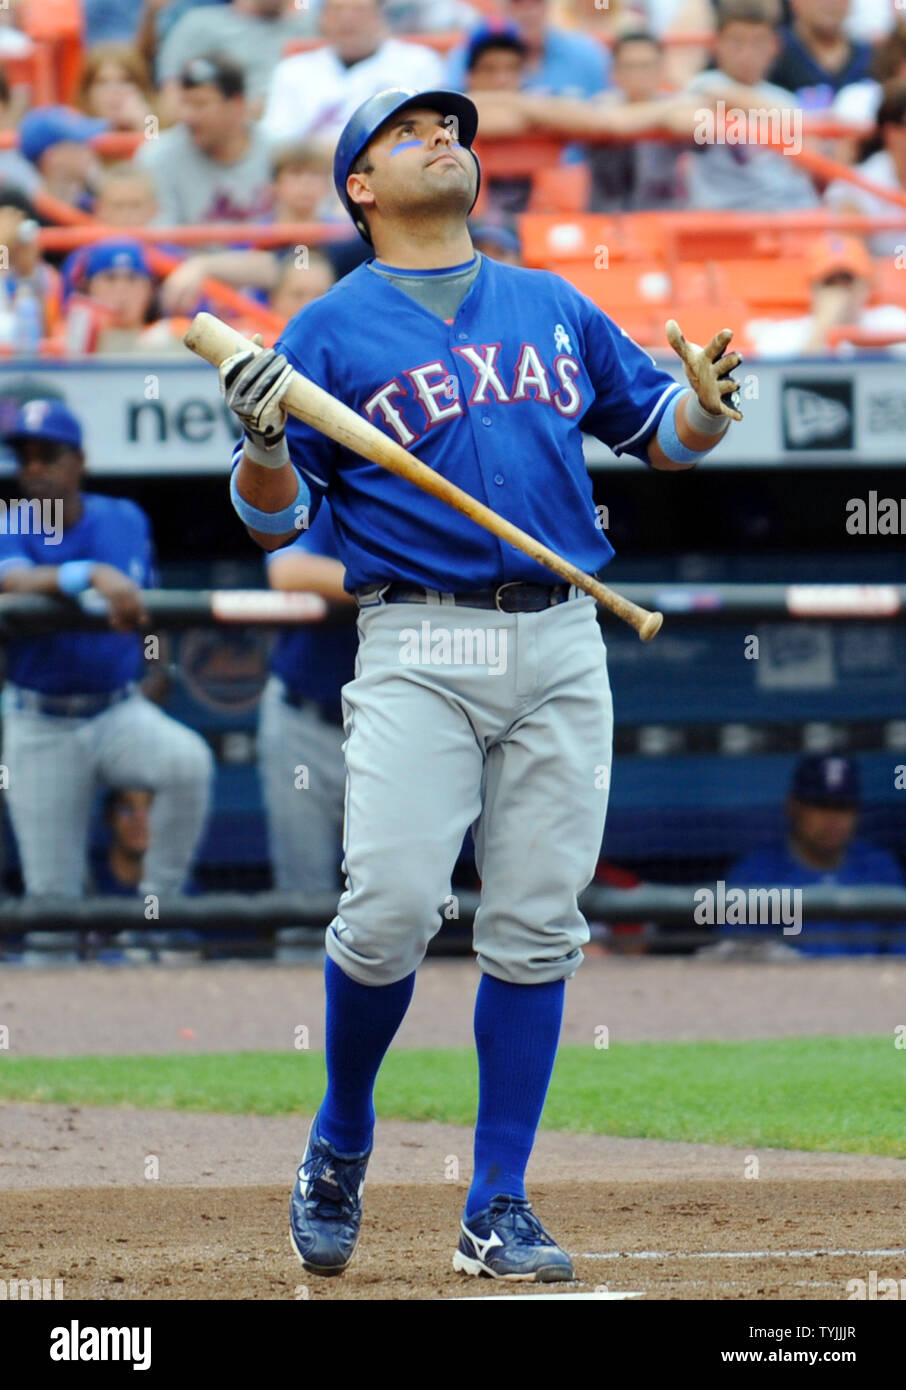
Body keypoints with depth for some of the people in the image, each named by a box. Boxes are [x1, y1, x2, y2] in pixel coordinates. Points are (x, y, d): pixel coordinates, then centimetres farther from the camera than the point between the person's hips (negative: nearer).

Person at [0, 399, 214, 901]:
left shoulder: (127, 521, 5)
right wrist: (95, 575, -47)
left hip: (119, 713, 1)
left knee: (189, 761, -30)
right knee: (50, 893, -3)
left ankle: (158, 902, -17)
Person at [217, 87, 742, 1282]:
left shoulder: (555, 309, 18)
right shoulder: (331, 331, 7)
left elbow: (660, 433, 21)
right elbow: (274, 521, 5)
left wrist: (709, 402, -2)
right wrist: (263, 441, -16)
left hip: (562, 646, 3)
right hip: (418, 646, -3)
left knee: (536, 931, -1)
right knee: (389, 908, -15)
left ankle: (498, 1207, 5)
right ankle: (341, 1140, 10)